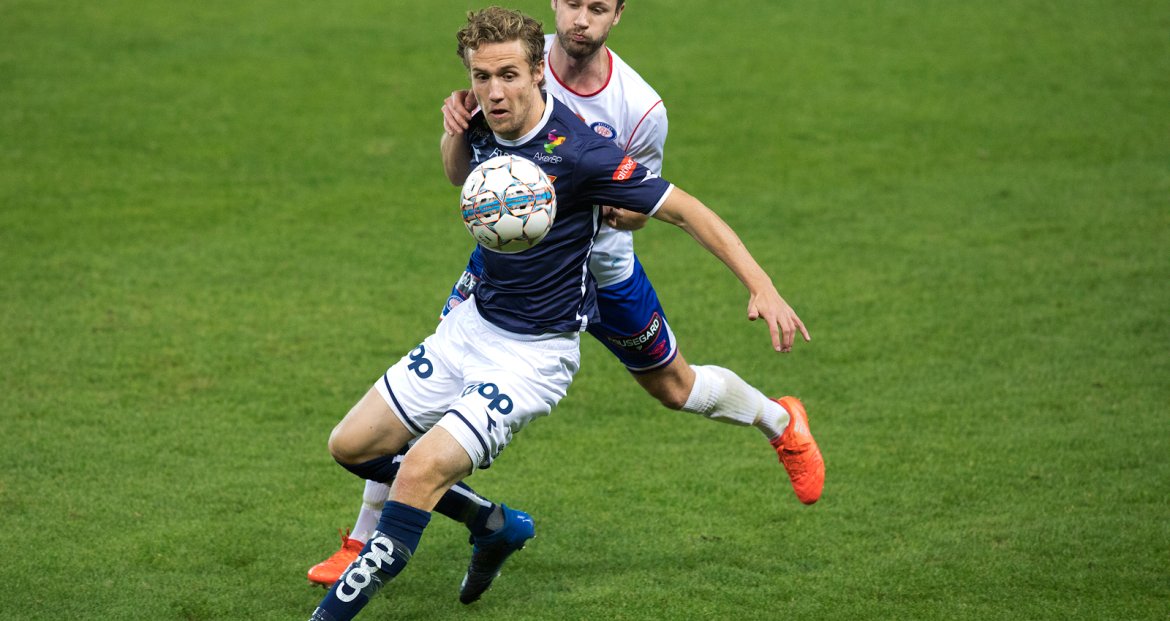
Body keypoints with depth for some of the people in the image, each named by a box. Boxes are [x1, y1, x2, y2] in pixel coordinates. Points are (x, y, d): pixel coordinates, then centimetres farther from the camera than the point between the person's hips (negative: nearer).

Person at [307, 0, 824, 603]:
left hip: (601, 267, -1)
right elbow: (461, 176, -16)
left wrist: (615, 208, -31)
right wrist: (458, 129, -37)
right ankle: (366, 541, -1)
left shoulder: (642, 108, -24)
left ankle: (779, 420, 49)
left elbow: (641, 210, -8)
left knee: (675, 386, 16)